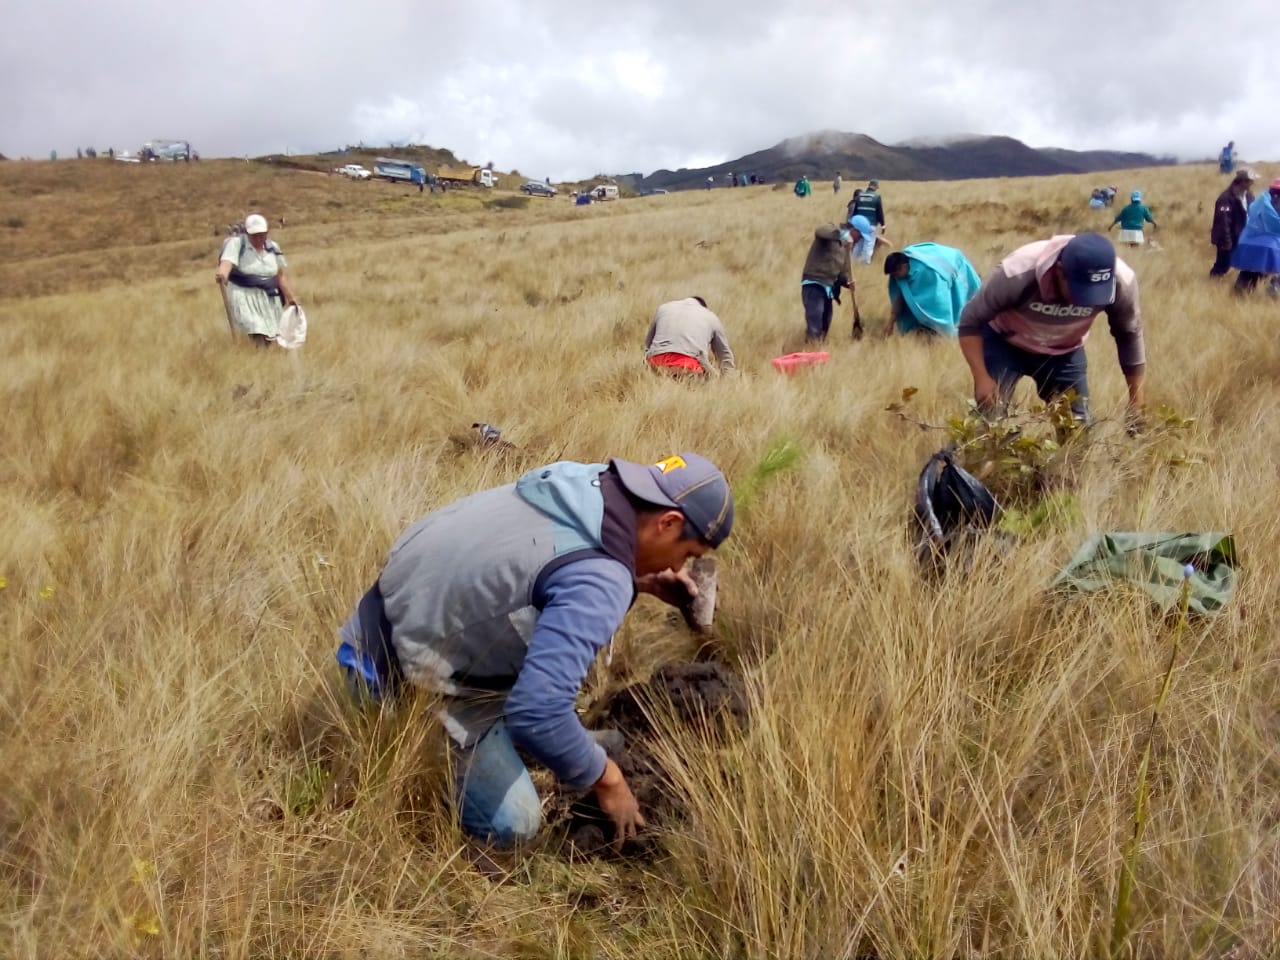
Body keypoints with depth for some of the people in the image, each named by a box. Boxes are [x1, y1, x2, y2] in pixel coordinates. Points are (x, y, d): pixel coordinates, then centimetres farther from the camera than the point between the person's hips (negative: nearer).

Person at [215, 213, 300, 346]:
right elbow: (227, 262, -24)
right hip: (244, 297, -5)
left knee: (270, 337, -2)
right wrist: (222, 274, -46)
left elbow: (280, 276, 15)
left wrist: (291, 296, 15)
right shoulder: (236, 244, -6)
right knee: (257, 334, -22)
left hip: (269, 299, 5)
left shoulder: (273, 247, 9)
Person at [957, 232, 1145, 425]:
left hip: (1065, 350, 3)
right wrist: (981, 379, -34)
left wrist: (1136, 407, -6)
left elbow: (1130, 337, -10)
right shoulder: (1018, 273, -38)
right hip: (1004, 343, -3)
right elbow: (970, 323, -24)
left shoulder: (1122, 282, -28)